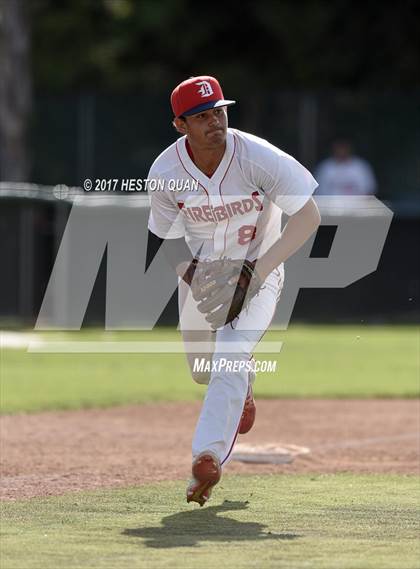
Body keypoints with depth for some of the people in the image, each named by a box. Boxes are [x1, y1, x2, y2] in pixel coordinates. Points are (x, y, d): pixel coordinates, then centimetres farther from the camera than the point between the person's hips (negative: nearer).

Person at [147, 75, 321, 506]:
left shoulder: (257, 156, -27)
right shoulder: (165, 172, -17)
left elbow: (308, 217, -25)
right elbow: (167, 236, -2)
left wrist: (256, 270, -31)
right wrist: (194, 278, -22)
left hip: (259, 272, -4)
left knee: (229, 360, -23)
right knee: (203, 371, 17)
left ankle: (208, 458, -24)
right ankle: (243, 389, 51)